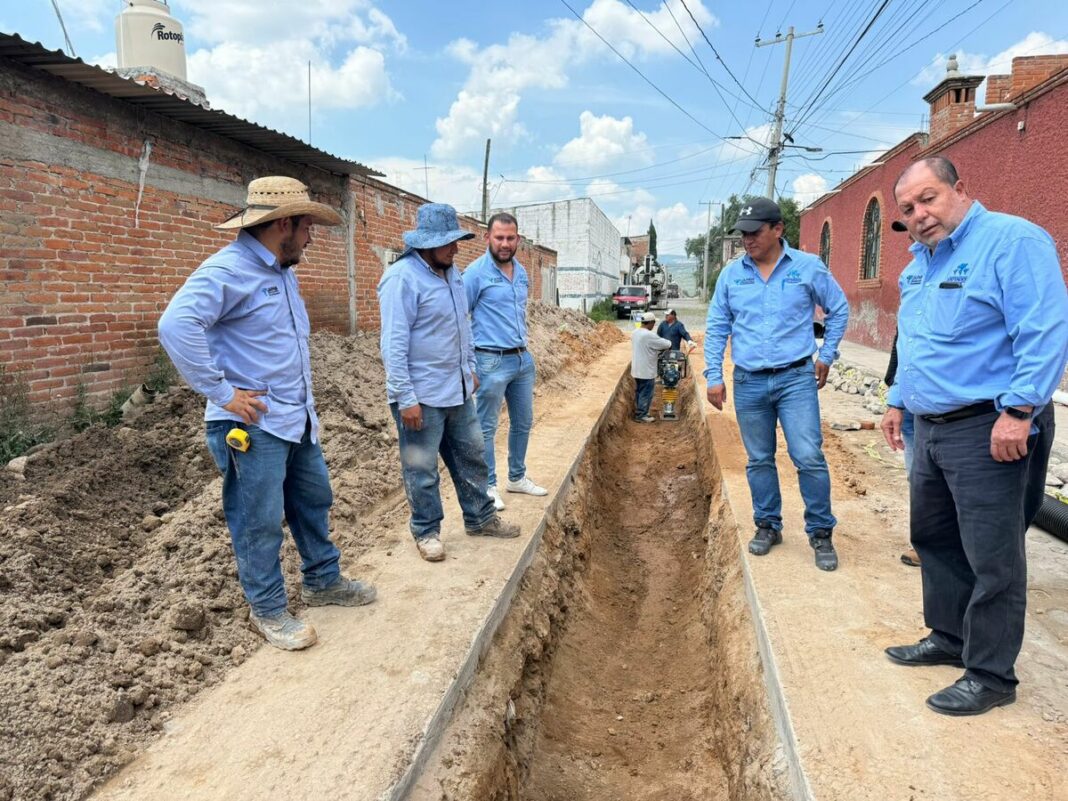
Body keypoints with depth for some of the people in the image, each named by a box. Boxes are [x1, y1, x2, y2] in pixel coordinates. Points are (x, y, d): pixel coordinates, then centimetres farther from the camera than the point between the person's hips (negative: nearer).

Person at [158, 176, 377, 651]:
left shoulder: (282, 272, 12)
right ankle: (268, 610, 19)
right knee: (259, 521, 3)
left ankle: (322, 581, 36)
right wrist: (222, 393, -27)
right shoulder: (229, 269, -17)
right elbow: (176, 326, -31)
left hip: (298, 420, 10)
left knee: (314, 500, 19)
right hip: (253, 424, -9)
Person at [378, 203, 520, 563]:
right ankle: (426, 531, 23)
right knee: (421, 468, 6)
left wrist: (470, 368, 19)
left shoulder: (451, 272, 8)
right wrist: (405, 398, -22)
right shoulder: (403, 277, -18)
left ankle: (480, 518, 33)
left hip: (457, 390, 8)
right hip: (421, 396, -8)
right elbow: (393, 344, -21)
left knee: (471, 457, 17)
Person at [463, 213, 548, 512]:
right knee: (486, 428, 3)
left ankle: (517, 477, 32)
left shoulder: (522, 272, 9)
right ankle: (488, 486, 15)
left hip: (524, 359, 8)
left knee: (523, 423, 17)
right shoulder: (476, 273, -12)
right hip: (492, 362, -7)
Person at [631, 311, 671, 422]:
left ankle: (638, 412, 27)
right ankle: (641, 415, 9)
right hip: (646, 371, -9)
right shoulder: (649, 335, -23)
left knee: (639, 392, 18)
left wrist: (657, 351, 13)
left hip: (637, 369, 9)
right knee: (646, 394, 3)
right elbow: (666, 344, -14)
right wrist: (669, 343, 8)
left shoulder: (634, 333, 4)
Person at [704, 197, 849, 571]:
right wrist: (714, 376, 3)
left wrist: (826, 355, 9)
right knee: (759, 460, 10)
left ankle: (821, 532, 8)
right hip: (749, 383, 2)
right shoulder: (731, 274, 4)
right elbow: (717, 327, 8)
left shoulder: (808, 267, -1)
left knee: (809, 458, -8)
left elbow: (838, 309, 12)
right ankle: (768, 526, 26)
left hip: (796, 379, -2)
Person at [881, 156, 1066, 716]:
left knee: (991, 558, -1)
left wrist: (1019, 411, -26)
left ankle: (991, 676, 13)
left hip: (987, 430, -9)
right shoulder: (920, 262, 15)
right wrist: (899, 402, 22)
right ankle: (949, 638, 34)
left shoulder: (1011, 240, -13)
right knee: (932, 538, 18)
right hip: (931, 428, 9)